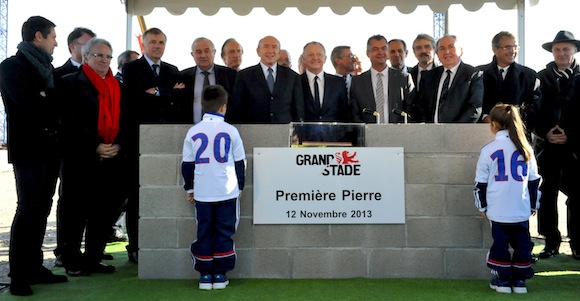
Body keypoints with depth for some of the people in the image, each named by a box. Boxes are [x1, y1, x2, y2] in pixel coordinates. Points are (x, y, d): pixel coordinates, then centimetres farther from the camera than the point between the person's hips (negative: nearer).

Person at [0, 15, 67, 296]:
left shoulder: (46, 68, 18)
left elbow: (59, 103, 13)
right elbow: (28, 103, -18)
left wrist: (45, 99, -5)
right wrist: (52, 102, -4)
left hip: (50, 148, 7)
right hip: (28, 148, -7)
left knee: (42, 210, 9)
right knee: (28, 210, -4)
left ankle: (34, 267, 19)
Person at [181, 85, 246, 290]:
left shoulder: (193, 132, 0)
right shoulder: (230, 131, -4)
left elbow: (187, 164, 6)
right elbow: (240, 162, 2)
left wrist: (189, 188, 18)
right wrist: (240, 187, 14)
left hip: (202, 193, 1)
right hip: (227, 191, -1)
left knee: (204, 233, 10)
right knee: (224, 233, 8)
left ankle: (205, 275, 15)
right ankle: (220, 274, 12)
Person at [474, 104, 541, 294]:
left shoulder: (488, 150, -6)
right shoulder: (526, 149, 3)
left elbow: (481, 182, -1)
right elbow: (534, 180, 10)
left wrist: (482, 206, 10)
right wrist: (534, 205, 20)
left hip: (498, 211, -2)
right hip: (522, 210, 2)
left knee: (500, 243, 9)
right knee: (522, 244, 12)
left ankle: (503, 280, 15)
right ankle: (520, 280, 18)